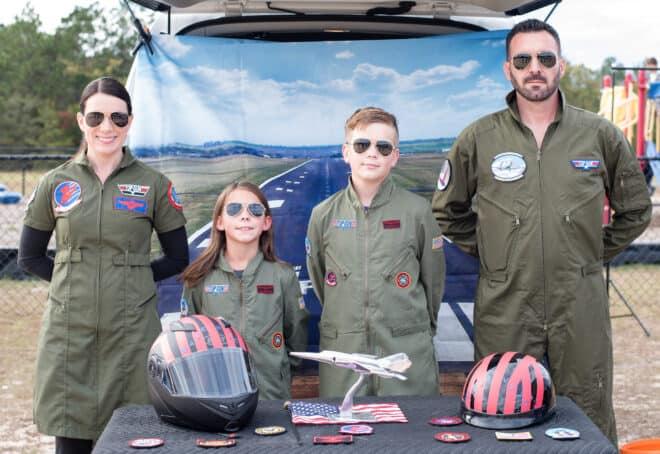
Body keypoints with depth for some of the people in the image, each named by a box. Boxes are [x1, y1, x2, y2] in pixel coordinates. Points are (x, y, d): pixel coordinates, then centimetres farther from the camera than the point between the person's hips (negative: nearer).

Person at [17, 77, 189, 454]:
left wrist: (134, 279, 0)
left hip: (131, 333, -1)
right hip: (70, 332, 1)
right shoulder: (56, 184, 6)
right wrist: (73, 280, 3)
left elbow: (178, 259, 9)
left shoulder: (154, 185, 3)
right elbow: (30, 257, 13)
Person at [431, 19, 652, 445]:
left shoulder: (600, 134, 2)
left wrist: (595, 254, 9)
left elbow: (636, 210, 14)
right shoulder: (478, 138, 0)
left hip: (581, 309, 0)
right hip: (505, 310, 0)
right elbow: (448, 211, 14)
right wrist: (490, 253, 8)